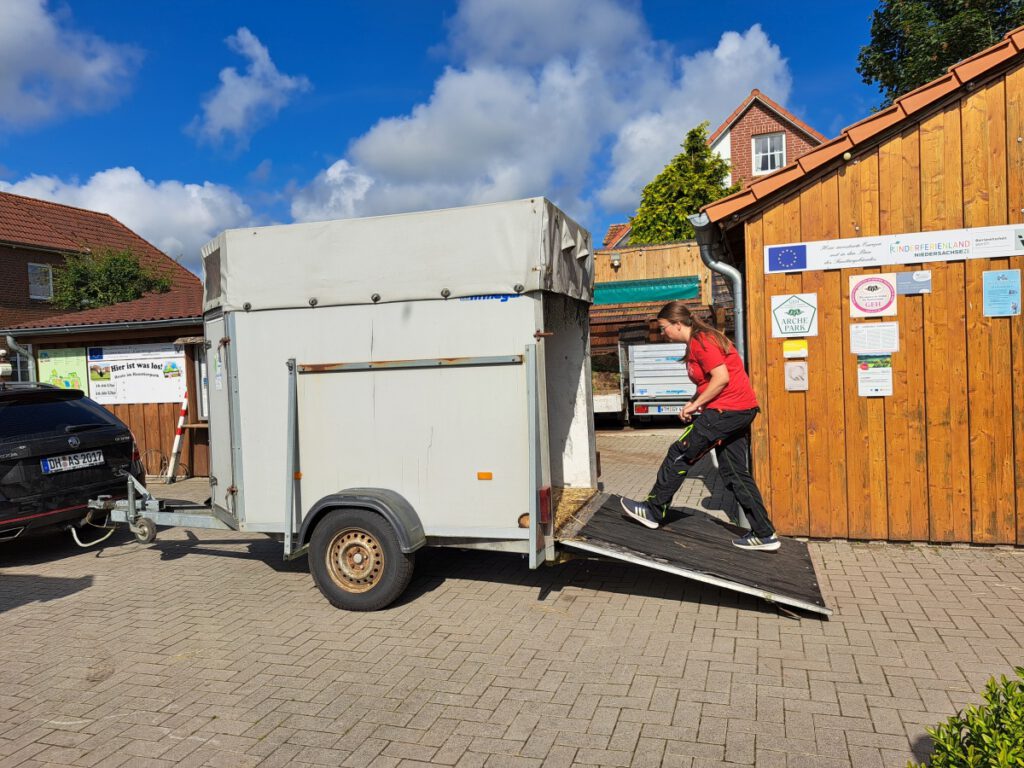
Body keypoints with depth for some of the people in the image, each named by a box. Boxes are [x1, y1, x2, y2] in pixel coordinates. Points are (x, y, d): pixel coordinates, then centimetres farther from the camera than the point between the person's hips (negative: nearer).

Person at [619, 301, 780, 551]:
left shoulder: (701, 341, -14)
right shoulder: (698, 340, 17)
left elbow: (721, 378, -22)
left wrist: (695, 405, -14)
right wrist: (694, 404, 5)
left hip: (727, 410, -11)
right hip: (740, 411, 11)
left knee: (679, 454, -2)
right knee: (734, 473, 12)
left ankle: (653, 511, 8)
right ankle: (764, 534, 16)